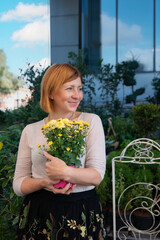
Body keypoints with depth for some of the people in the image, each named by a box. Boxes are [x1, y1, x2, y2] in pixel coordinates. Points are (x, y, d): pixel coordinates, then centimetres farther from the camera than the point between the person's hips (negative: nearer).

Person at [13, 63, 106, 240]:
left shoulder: (91, 121, -2)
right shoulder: (31, 131, 3)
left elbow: (97, 175, -9)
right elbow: (18, 184, 4)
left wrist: (65, 172, -26)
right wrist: (44, 182, -16)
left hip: (82, 214, -1)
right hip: (39, 211, 1)